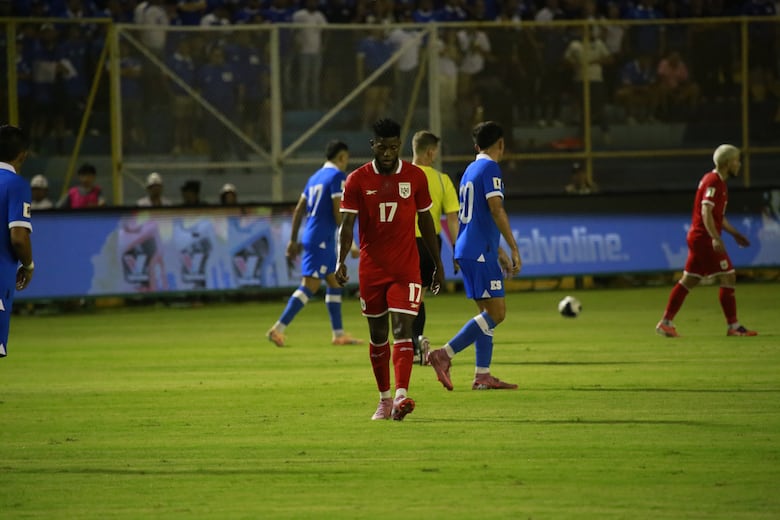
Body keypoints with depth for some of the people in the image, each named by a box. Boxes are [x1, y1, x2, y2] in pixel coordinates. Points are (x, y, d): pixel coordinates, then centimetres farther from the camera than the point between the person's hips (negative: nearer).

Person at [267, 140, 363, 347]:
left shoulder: (315, 177, 16)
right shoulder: (337, 176, -9)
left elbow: (299, 210, 17)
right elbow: (338, 212, -16)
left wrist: (293, 240, 20)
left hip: (311, 237, 9)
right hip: (321, 239, -9)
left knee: (335, 282, 14)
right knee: (310, 285, -11)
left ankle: (338, 334, 16)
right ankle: (278, 329, -16)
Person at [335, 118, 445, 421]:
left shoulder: (415, 177, 2)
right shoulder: (357, 180, -1)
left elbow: (425, 221, 10)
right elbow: (347, 223, -7)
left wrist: (438, 265, 12)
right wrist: (341, 261, -23)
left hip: (406, 268, -1)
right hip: (371, 268, 1)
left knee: (402, 328, -15)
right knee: (378, 334, 9)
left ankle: (401, 396, -25)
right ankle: (384, 399, 22)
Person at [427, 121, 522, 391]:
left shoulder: (470, 170, 19)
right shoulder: (490, 168, -8)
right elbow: (496, 209, -18)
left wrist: (499, 253, 30)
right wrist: (514, 248, -16)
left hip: (467, 251, 9)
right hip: (480, 252, -9)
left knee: (488, 312, 11)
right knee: (496, 312, -10)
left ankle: (483, 376, 7)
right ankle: (444, 354, -17)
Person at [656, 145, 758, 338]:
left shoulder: (716, 181, 17)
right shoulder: (713, 182, -14)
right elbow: (706, 212, -25)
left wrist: (735, 233, 26)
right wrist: (715, 238, -32)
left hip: (698, 237, 10)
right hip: (705, 238, -10)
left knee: (688, 281, 10)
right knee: (728, 277, -7)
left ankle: (666, 323, 10)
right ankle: (733, 326, -4)